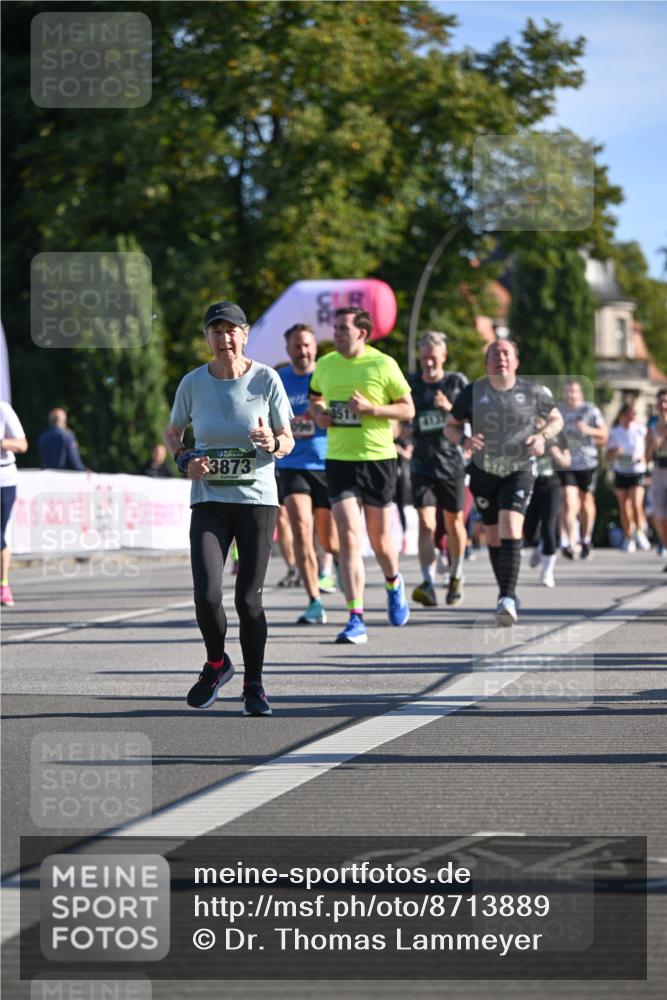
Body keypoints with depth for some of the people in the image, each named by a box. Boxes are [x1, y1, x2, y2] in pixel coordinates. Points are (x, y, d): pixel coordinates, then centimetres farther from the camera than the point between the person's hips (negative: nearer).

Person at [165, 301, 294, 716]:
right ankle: (217, 665, 16)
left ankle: (254, 685, 17)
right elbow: (172, 432, 16)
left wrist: (273, 443, -20)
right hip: (209, 500, 1)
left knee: (248, 599, -2)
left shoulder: (266, 379, -4)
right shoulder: (193, 383, 0)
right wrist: (185, 459, -5)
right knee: (207, 595, -14)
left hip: (258, 499, -1)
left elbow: (288, 440, 3)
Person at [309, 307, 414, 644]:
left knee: (379, 539, 8)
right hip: (339, 461, 2)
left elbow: (408, 409, -2)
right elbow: (315, 399, 25)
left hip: (378, 458, -2)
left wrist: (371, 408, -17)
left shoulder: (383, 364, -6)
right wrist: (318, 414, 2)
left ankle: (394, 584, 43)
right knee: (348, 538, -10)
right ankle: (356, 620, -12)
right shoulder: (325, 364, 6)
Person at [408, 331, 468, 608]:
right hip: (422, 466, 0)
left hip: (452, 463, 0)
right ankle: (428, 584, -23)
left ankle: (456, 576, 34)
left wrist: (450, 408, -17)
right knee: (426, 524, -14)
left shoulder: (457, 382, 1)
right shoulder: (411, 384, 4)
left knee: (454, 523, 11)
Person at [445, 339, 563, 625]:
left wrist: (542, 436, -10)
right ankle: (506, 596, 28)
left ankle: (508, 598, -25)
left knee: (511, 529, -21)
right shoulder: (472, 393, -2)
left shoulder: (532, 392, -4)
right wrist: (463, 440, -15)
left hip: (519, 471, -2)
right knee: (494, 537, 10)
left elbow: (556, 419, 11)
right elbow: (450, 426, 7)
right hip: (483, 472, 2)